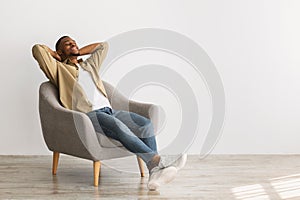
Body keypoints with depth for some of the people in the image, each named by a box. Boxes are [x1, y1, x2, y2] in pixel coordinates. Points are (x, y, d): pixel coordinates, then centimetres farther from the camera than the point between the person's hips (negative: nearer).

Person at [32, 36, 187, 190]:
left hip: (108, 110, 6)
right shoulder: (58, 69, 16)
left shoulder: (89, 65, 35)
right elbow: (37, 49, 6)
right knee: (120, 127, -37)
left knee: (145, 124, -20)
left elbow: (103, 45, 45)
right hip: (87, 114, -6)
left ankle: (154, 172, -34)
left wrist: (78, 52, 38)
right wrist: (56, 56, 22)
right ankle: (157, 159, -43)